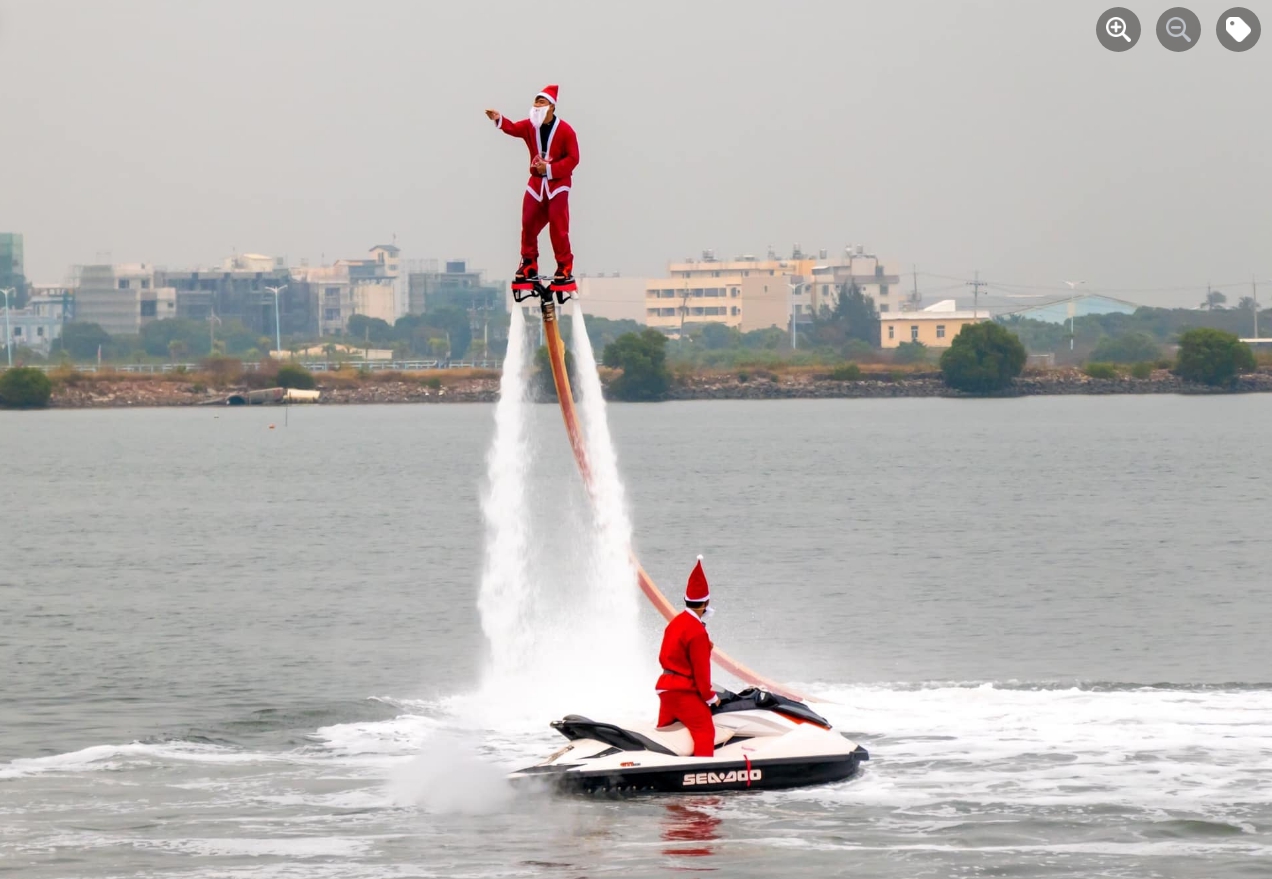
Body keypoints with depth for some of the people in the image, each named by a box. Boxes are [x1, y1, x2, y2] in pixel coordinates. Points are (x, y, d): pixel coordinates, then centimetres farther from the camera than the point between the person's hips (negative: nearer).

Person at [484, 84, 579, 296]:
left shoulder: (565, 130, -13)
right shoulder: (530, 126, 1)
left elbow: (573, 159, -13)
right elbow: (514, 128, -15)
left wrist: (550, 169, -21)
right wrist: (499, 120, -35)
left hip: (558, 183, -5)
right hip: (537, 182, 5)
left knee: (558, 228, -7)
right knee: (529, 224, 3)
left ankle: (565, 269, 1)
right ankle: (529, 265, 15)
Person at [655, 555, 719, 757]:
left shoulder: (675, 623, 9)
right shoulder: (697, 631, -18)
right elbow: (701, 668, -17)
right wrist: (710, 696, -7)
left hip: (666, 687, 10)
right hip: (686, 691, -10)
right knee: (705, 730, -14)